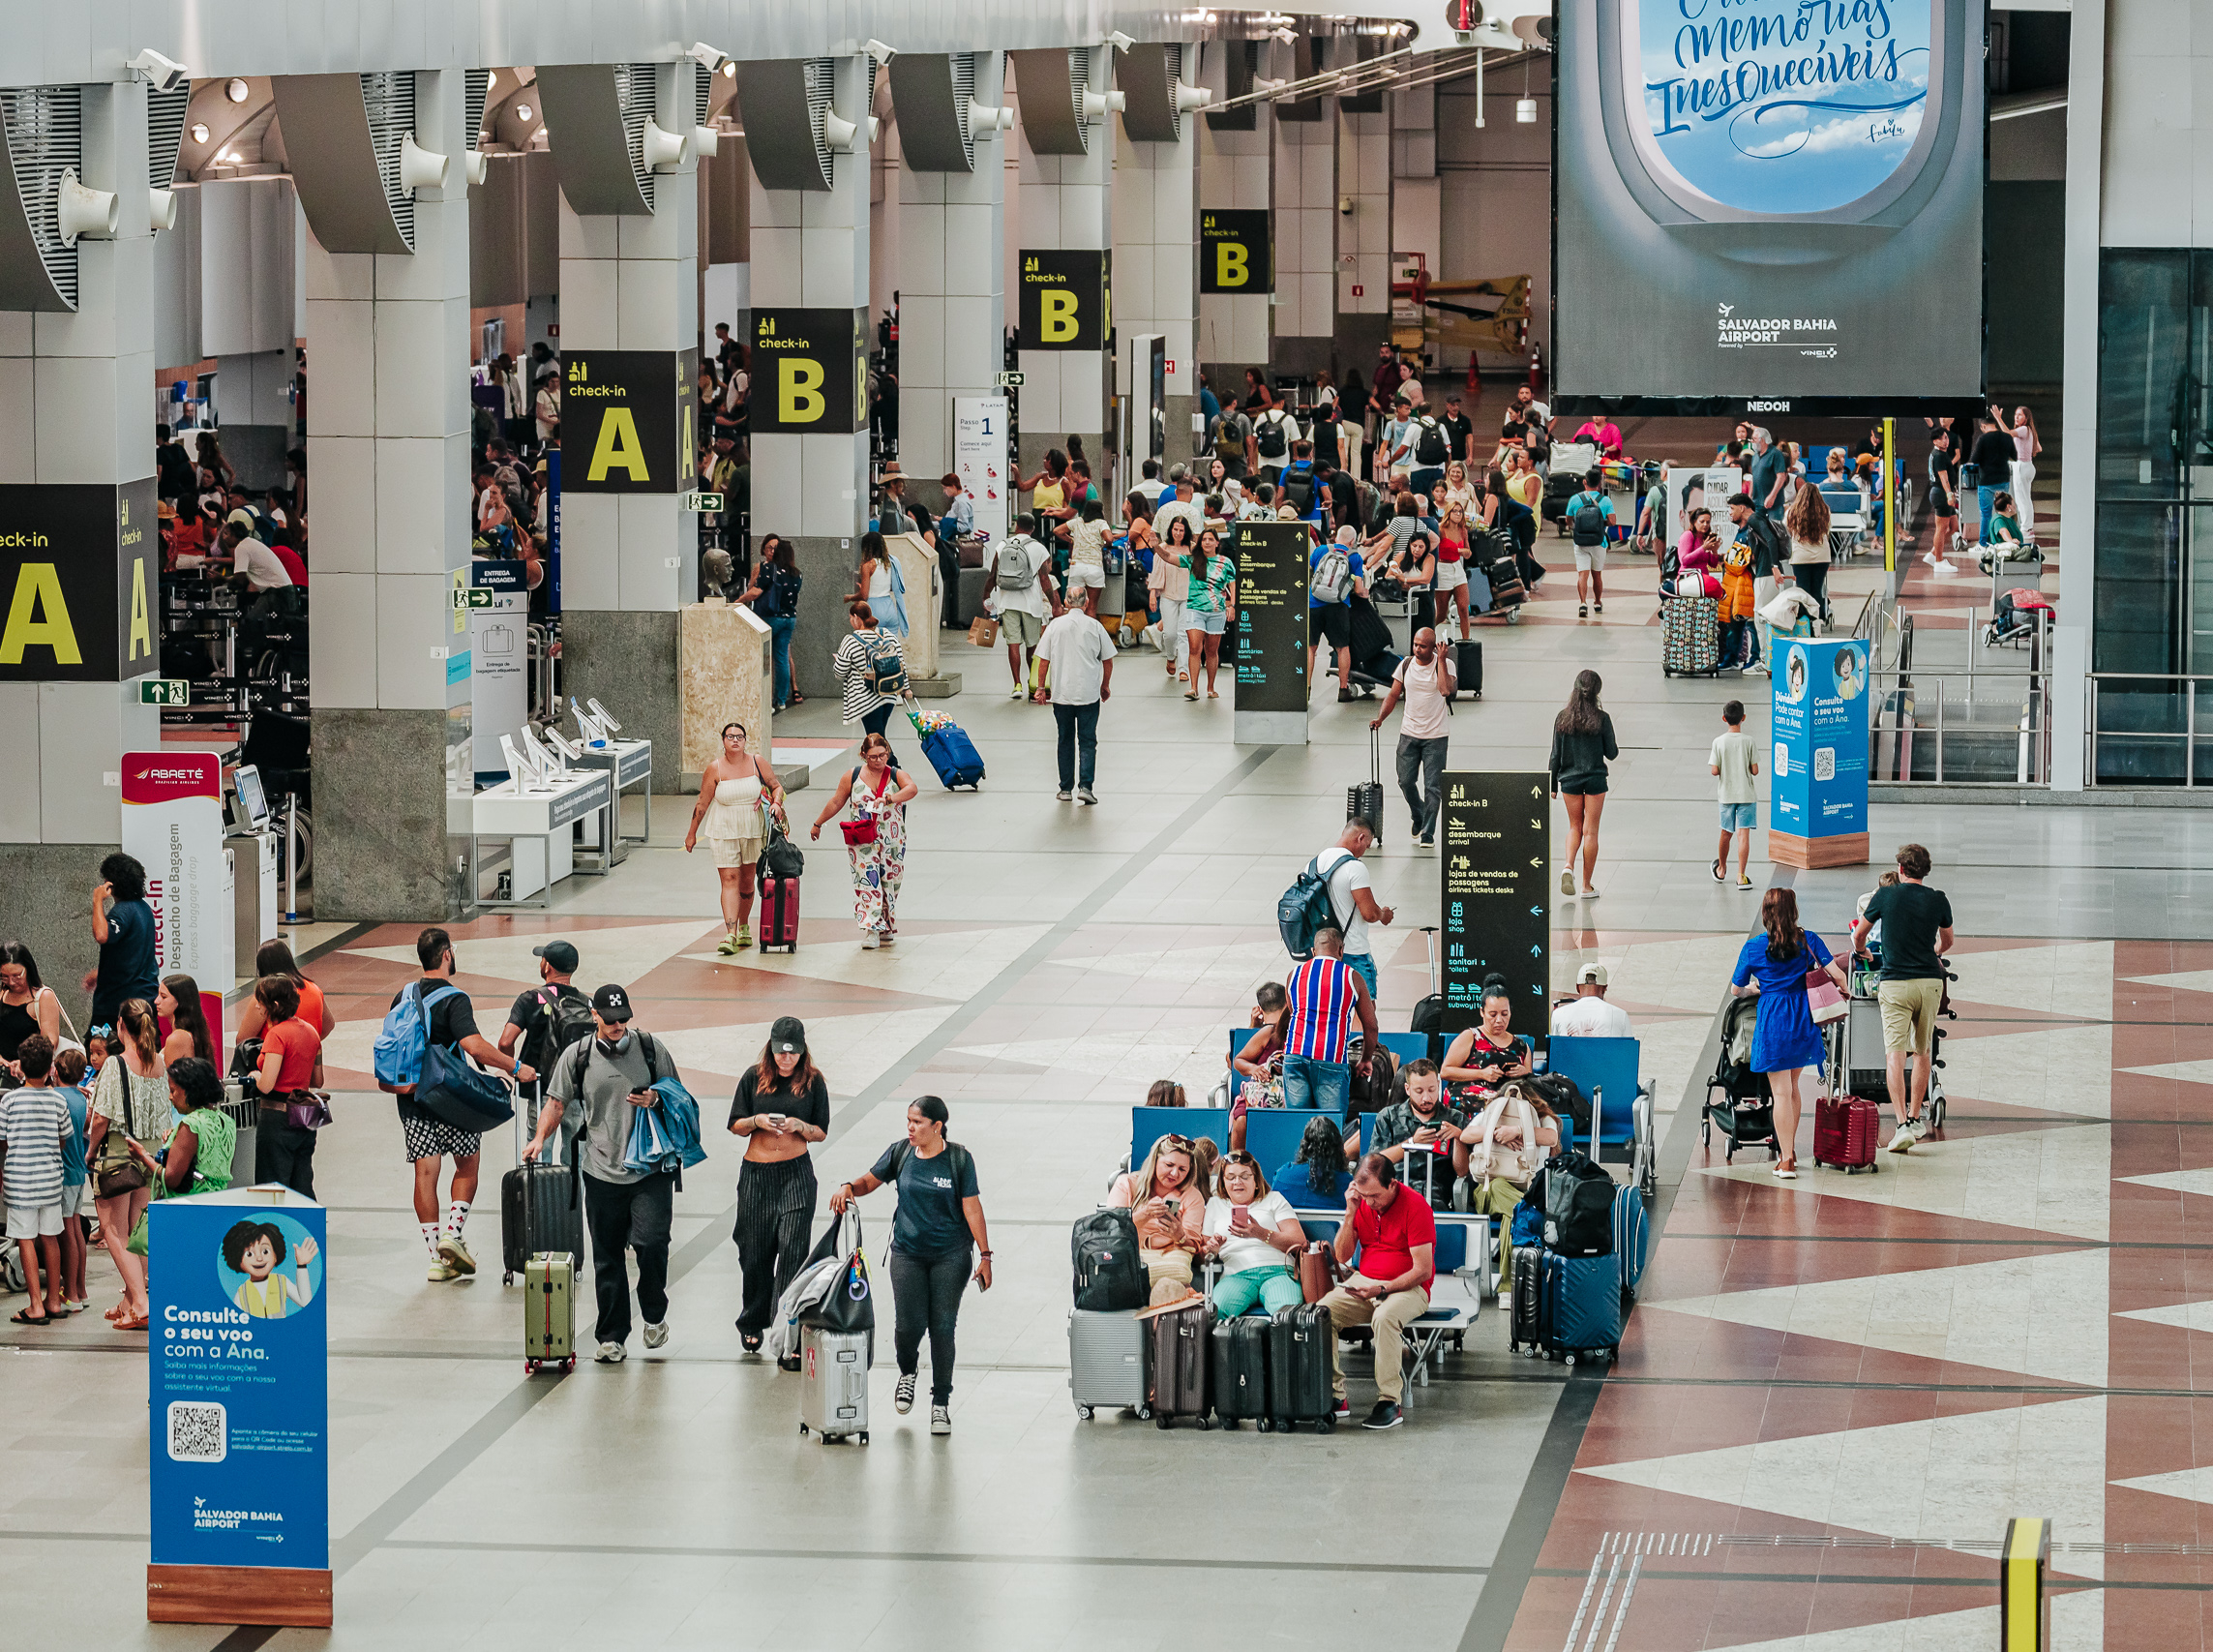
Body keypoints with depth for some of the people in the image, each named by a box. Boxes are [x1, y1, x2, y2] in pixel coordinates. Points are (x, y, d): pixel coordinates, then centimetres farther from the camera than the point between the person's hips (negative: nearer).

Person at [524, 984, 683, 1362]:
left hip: (651, 1168, -1)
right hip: (602, 1172, 1)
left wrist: (656, 1099, -9)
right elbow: (556, 1103, 8)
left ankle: (655, 1314, 11)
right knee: (607, 1258, 4)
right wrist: (540, 1137, -7)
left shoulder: (651, 1047, 5)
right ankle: (611, 1338, 12)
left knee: (650, 1242, -15)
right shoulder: (577, 1055, 5)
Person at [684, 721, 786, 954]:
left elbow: (776, 786, 9)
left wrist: (776, 803, -12)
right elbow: (702, 803, 1)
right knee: (729, 880, -11)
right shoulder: (715, 768, -6)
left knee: (747, 881, 11)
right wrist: (692, 833, 6)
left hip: (753, 830, 2)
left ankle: (744, 928, 30)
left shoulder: (756, 762, -1)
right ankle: (730, 934, -19)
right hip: (724, 831, -2)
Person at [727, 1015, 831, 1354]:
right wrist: (757, 1121, -13)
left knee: (792, 1249, -11)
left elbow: (822, 1133, 5)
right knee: (755, 1252, 8)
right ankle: (753, 1323, 28)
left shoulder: (813, 1081, 0)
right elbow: (735, 1125, 7)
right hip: (756, 1172, 1)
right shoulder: (754, 1077, 2)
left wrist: (799, 1126, -15)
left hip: (796, 1173, -1)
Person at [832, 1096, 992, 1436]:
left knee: (942, 1327, -5)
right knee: (909, 1325, -9)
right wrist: (849, 1188, -11)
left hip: (950, 1255, -2)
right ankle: (907, 1371, 26)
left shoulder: (958, 1159, -7)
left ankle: (941, 1404, 7)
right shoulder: (900, 1153, 0)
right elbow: (871, 1180, 12)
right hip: (907, 1252, 2)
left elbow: (972, 1208, -4)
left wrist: (985, 1255, -6)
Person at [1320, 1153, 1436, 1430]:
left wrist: (1382, 1289, -24)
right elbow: (1343, 1257, 6)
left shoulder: (1415, 1207, -14)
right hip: (1363, 1283, 6)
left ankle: (1390, 1402, -33)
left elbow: (1423, 1271, -15)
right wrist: (1350, 1214, -5)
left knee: (1385, 1317, -38)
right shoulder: (1362, 1203, 5)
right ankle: (1334, 1395, -19)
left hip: (1407, 1288, -6)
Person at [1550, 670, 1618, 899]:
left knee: (1575, 827, 18)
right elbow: (1611, 754, -5)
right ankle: (1587, 886, 8)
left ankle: (1568, 866, -8)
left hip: (1569, 779, 2)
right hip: (1595, 780, -2)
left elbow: (1556, 755, 0)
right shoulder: (1602, 719, -10)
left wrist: (1552, 785, 9)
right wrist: (1616, 750, 19)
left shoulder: (1563, 718, -4)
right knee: (1590, 831, 5)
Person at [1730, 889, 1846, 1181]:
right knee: (1792, 1086, 19)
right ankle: (1790, 1150, 28)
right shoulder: (1808, 940, 0)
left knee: (1781, 1092, -2)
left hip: (1772, 1020, -3)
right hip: (1804, 1017, 3)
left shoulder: (1754, 947, -2)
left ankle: (1787, 1160, -5)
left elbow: (1737, 989, 6)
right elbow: (1836, 974, -6)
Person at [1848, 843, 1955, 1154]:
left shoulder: (1886, 896, -3)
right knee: (1923, 1051, 17)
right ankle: (1916, 1117, 26)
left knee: (1895, 1055, -7)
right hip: (1930, 981, 3)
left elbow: (1859, 934, 11)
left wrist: (1860, 951, 35)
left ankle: (1903, 1125, -19)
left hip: (1895, 983, -3)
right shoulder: (1938, 900, 4)